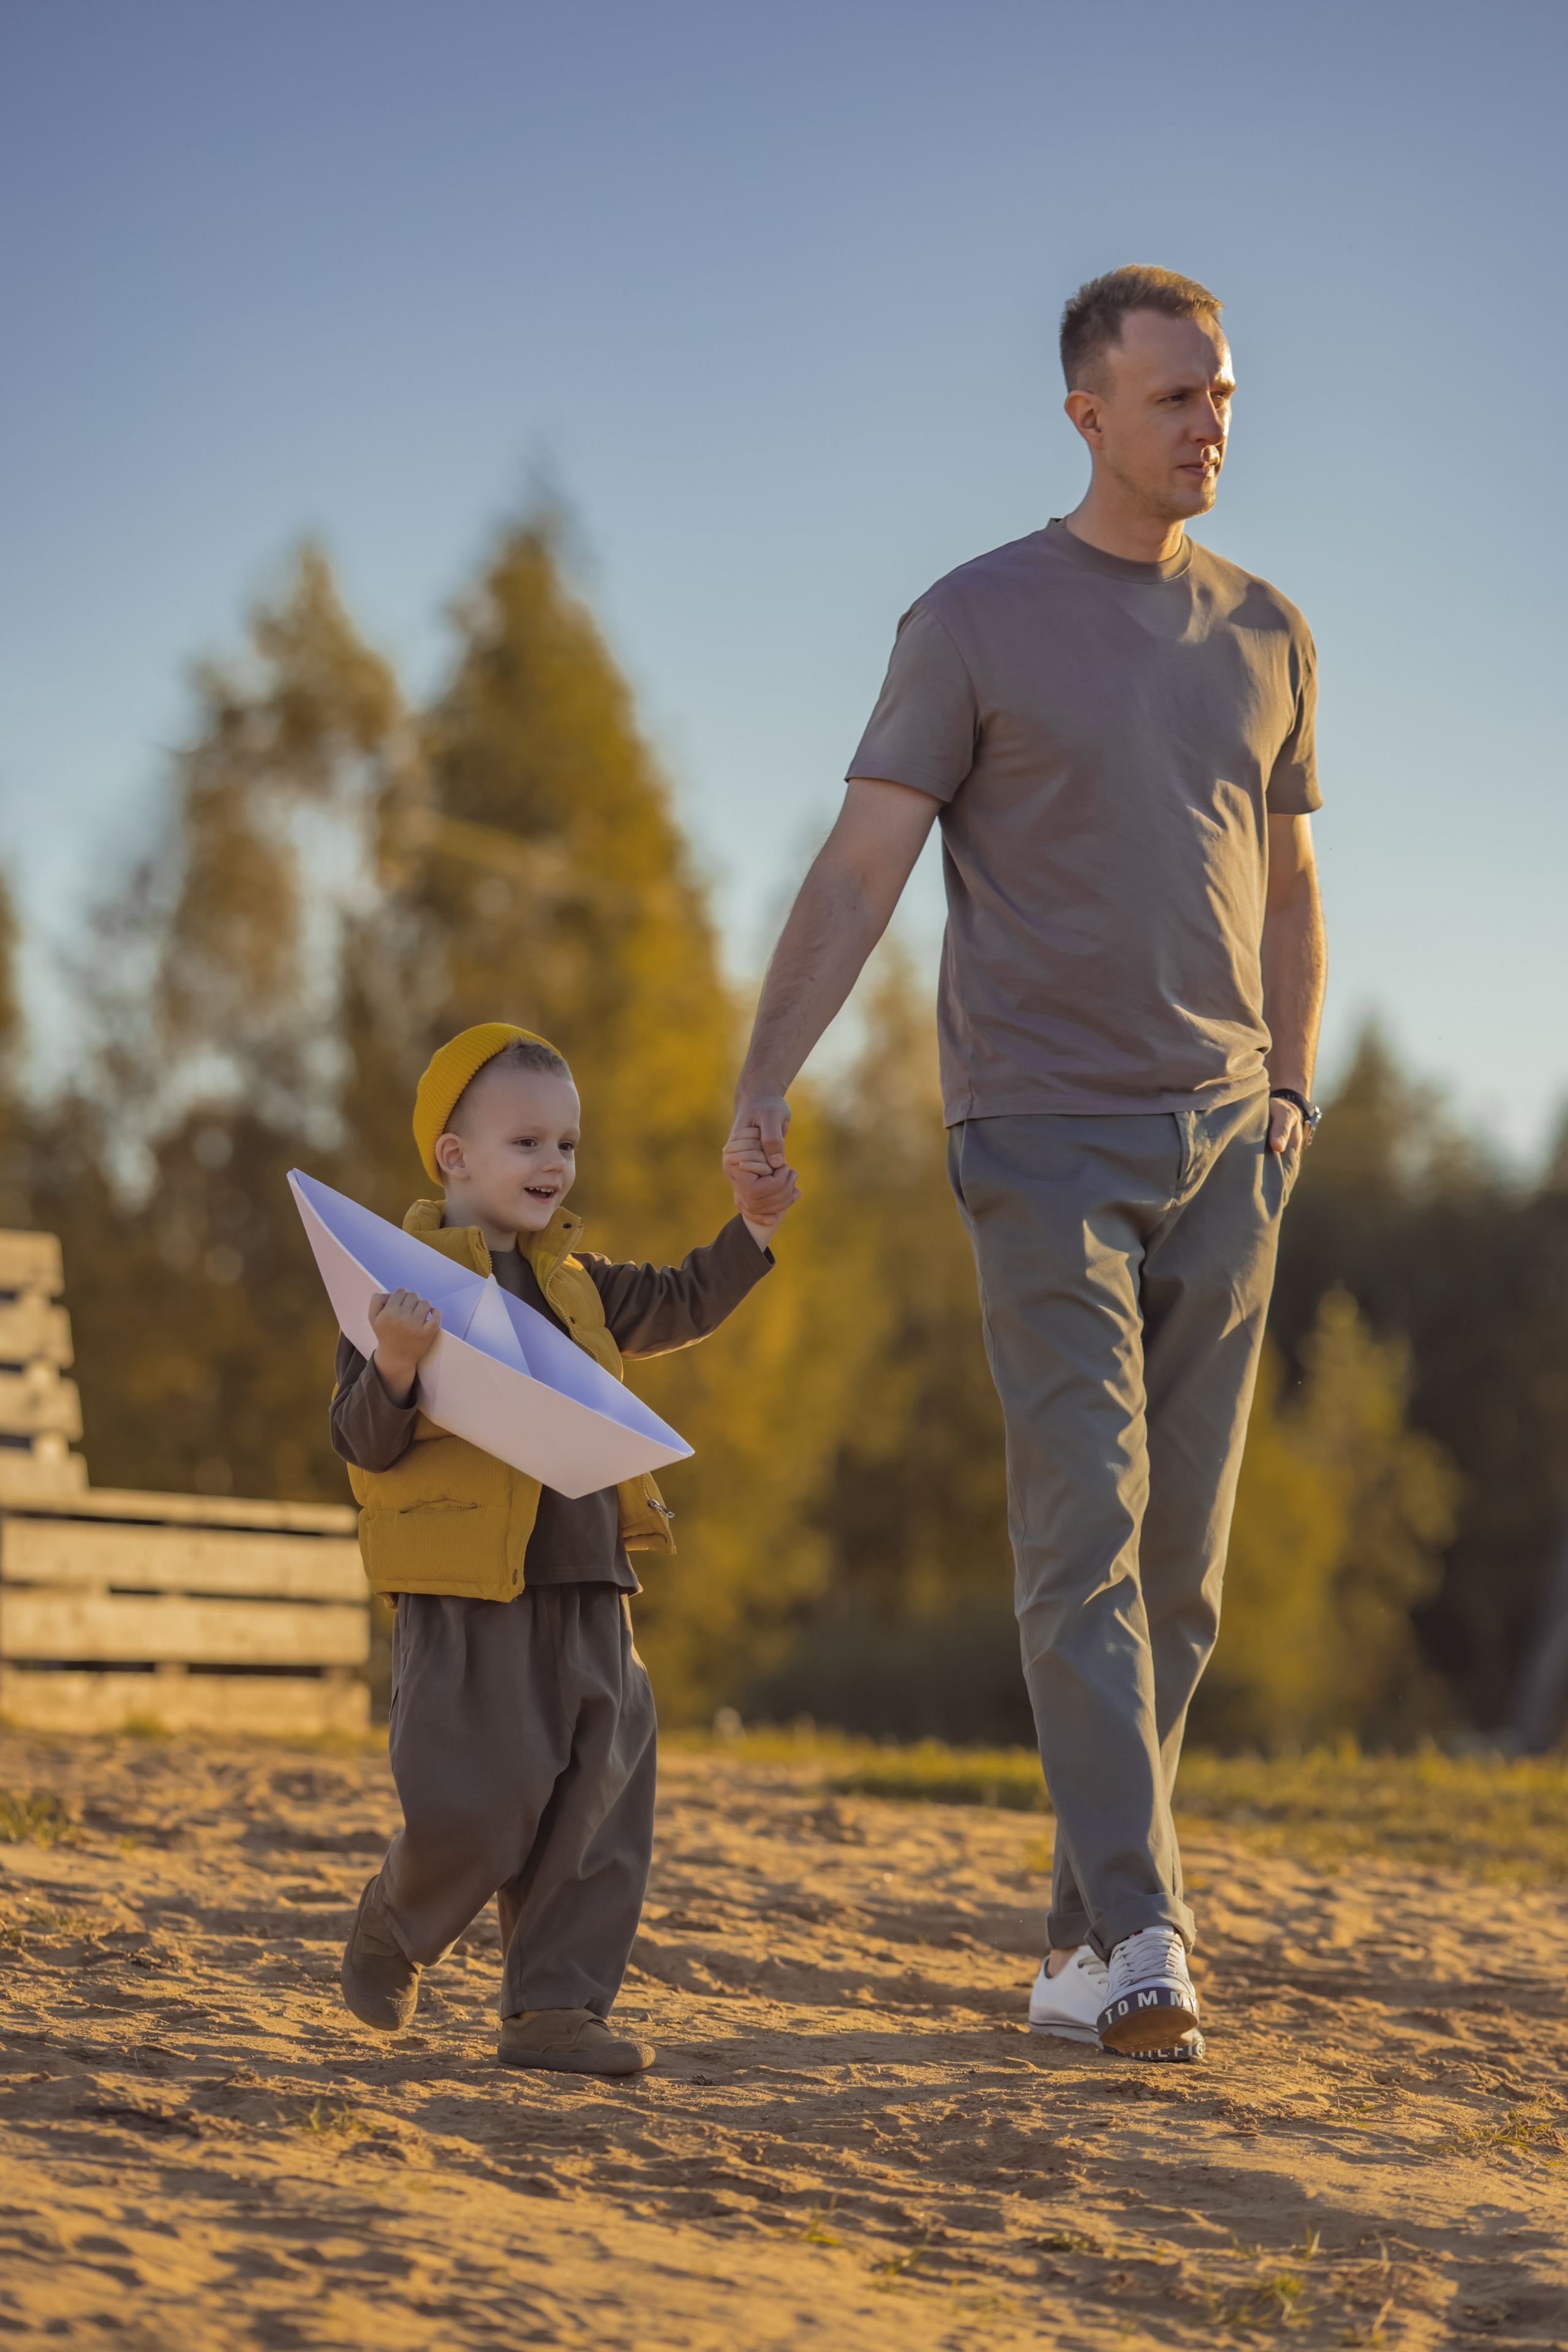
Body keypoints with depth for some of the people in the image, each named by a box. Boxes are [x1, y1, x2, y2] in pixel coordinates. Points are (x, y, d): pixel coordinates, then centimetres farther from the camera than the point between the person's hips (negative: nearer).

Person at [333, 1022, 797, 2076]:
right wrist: (396, 1365, -30)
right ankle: (397, 1925, 23)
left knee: (600, 1803, 3)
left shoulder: (573, 1280, 16)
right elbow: (362, 1441, -11)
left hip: (587, 1596, 7)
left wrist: (754, 1228, 18)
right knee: (472, 1807, -7)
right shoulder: (409, 1281, -6)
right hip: (465, 1602, -7)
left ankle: (555, 2006, 9)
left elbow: (678, 1307, 29)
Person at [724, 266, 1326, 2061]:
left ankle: (1083, 1945, 12)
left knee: (1179, 1569, 4)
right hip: (1048, 1140, -5)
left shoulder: (1266, 635, 14)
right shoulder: (977, 621, -1)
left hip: (1222, 1148, 5)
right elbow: (860, 866, -5)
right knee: (1085, 1535, -14)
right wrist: (763, 1084, -15)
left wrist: (1289, 1096, 11)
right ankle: (1140, 1932, -18)